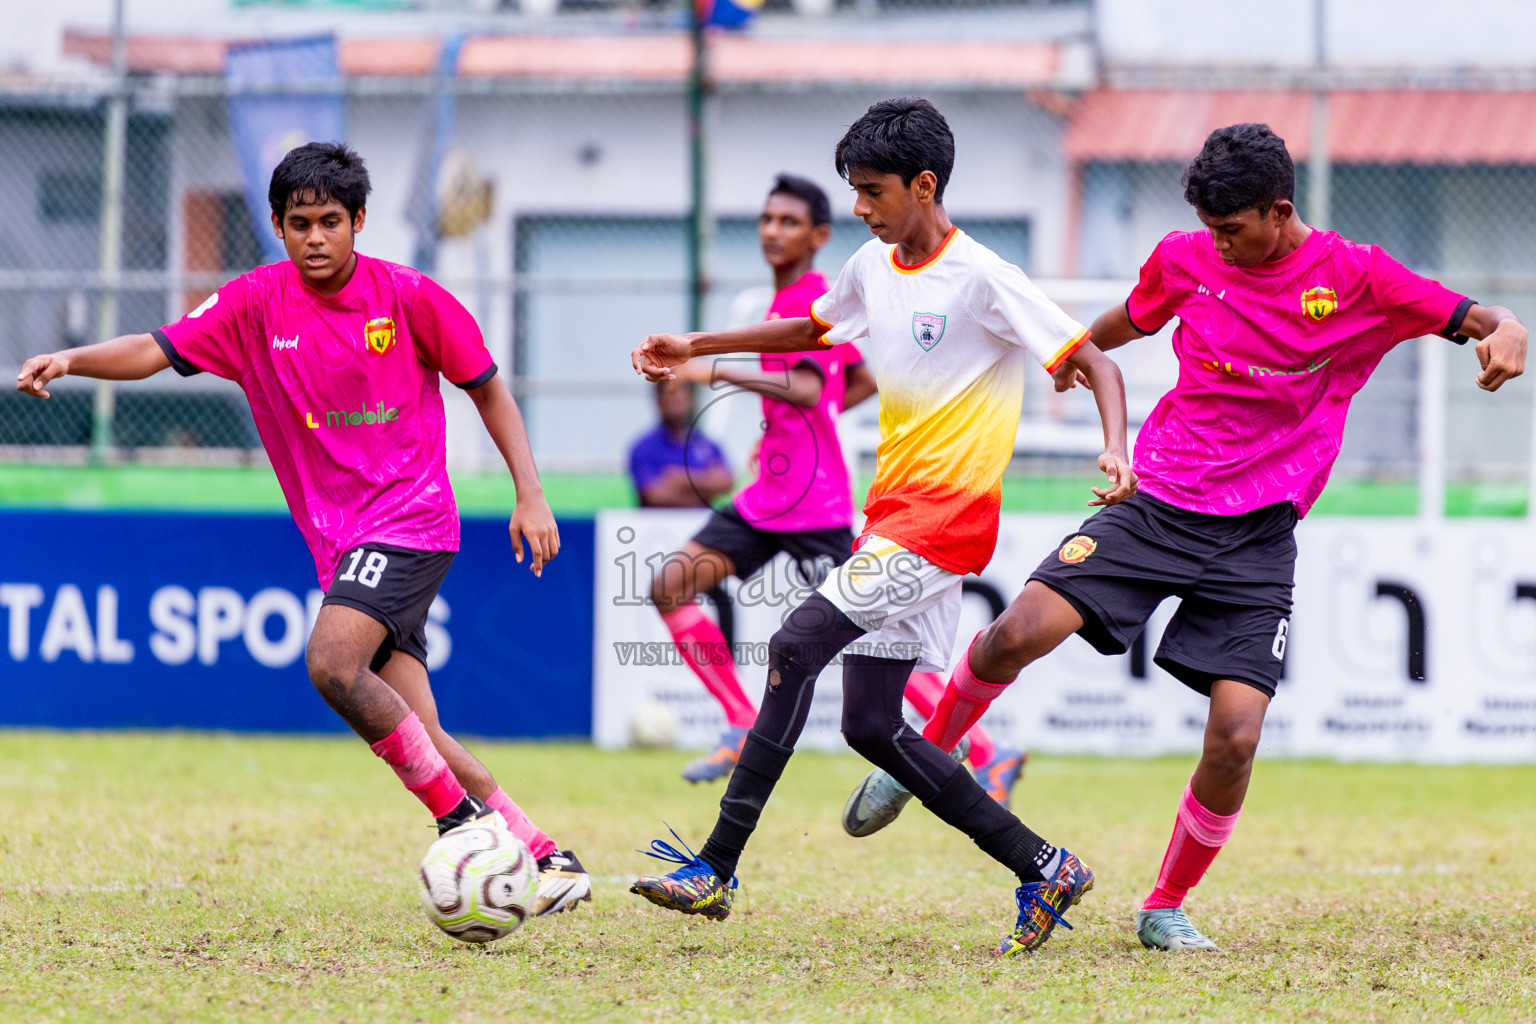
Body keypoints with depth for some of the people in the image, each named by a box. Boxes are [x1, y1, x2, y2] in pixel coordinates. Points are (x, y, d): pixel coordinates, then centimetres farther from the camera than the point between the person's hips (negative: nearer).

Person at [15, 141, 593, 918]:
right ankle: (548, 863, 6)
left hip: (410, 520, -5)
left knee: (331, 662, -27)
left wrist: (530, 494, -4)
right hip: (338, 541, 5)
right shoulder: (258, 303, 2)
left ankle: (460, 813, -14)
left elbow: (487, 389, 3)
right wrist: (70, 360, -20)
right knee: (414, 734, -2)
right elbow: (157, 350, -2)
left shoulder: (409, 297, -6)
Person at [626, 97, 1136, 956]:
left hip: (945, 517, -9)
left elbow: (1095, 362, -14)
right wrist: (698, 347, 26)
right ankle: (1044, 870, 12)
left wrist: (1115, 448, -32)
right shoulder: (874, 268, 10)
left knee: (798, 644, -21)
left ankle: (717, 870, -21)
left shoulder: (982, 280, -13)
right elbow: (814, 329, 31)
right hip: (893, 515, 9)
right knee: (870, 724, 6)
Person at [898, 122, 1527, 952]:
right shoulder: (1184, 261, 4)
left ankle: (1165, 909, 9)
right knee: (1020, 633, -18)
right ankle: (928, 754, 11)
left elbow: (1474, 318, -9)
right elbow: (1125, 323, 26)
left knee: (1236, 737, -14)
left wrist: (1504, 333, -31)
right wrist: (1075, 352, 40)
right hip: (1157, 504, 2)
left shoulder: (1354, 276, -4)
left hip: (1257, 539, -1)